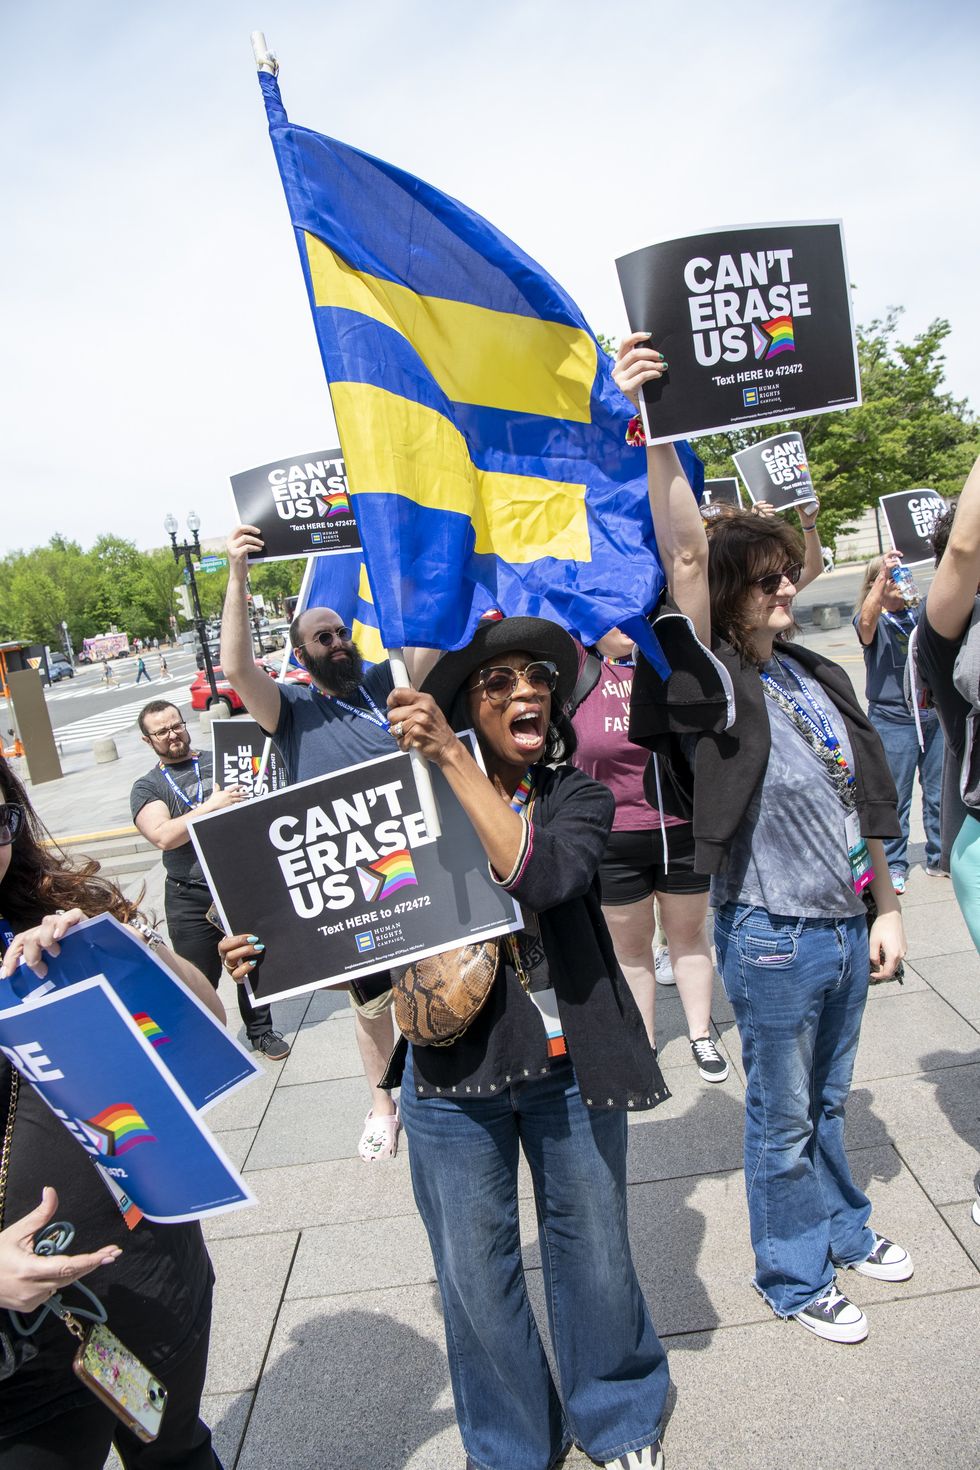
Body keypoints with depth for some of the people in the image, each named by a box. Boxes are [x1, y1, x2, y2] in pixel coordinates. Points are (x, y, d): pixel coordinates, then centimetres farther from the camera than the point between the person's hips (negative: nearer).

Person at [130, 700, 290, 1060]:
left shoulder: (219, 760, 7)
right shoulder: (147, 788, -1)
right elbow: (163, 836, -19)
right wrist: (212, 806, -23)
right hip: (192, 899, -3)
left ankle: (260, 1030, 36)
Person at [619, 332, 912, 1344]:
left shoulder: (818, 676, 4)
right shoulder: (711, 684, -16)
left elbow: (861, 798, 10)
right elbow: (684, 557, -30)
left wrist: (886, 909, 11)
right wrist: (647, 431, -35)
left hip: (845, 926, 6)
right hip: (771, 939, -6)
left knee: (827, 1099, 25)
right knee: (782, 1119, 12)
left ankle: (844, 1229, 48)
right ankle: (795, 1276, 34)